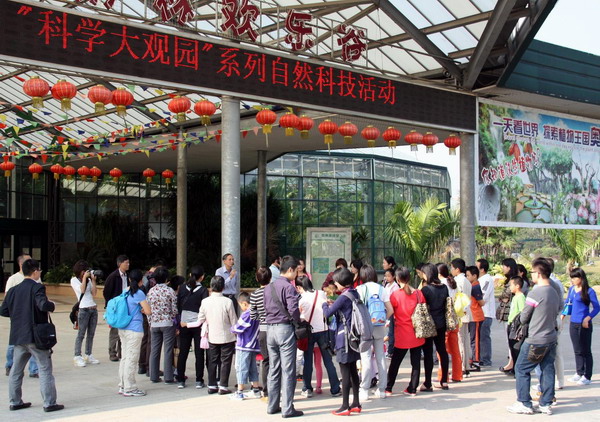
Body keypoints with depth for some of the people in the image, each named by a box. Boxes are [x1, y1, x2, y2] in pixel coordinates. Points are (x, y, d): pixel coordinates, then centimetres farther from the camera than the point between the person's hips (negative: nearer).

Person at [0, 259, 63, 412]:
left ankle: (15, 402, 22)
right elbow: (43, 305, -27)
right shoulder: (37, 287, -12)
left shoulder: (13, 290, 7)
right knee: (45, 370, 1)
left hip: (18, 336, 6)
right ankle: (49, 403, 2)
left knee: (16, 370, 16)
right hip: (36, 336, -6)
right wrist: (52, 305, -6)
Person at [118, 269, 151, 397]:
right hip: (134, 330, -8)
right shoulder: (139, 293, -11)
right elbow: (148, 311, -15)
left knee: (124, 357, 13)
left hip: (123, 329, 8)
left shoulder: (126, 292, 11)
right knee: (132, 359, -3)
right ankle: (129, 389, 1)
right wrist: (142, 309, 7)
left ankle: (122, 386, 19)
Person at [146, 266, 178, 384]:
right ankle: (168, 377, 2)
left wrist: (150, 323, 15)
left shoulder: (151, 291, 1)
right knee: (168, 351, 0)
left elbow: (147, 309, 5)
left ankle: (154, 376, 14)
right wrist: (176, 323, 9)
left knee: (154, 350, 9)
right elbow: (174, 310, -8)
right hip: (168, 323, -4)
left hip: (154, 324, 4)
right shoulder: (169, 291, -9)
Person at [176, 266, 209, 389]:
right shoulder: (203, 290, -8)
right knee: (199, 353, 4)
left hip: (184, 324, 3)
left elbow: (178, 306, 5)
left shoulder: (182, 289, 2)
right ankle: (199, 381, 5)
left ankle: (180, 380, 11)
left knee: (182, 352, 9)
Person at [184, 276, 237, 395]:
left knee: (212, 362, 13)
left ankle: (211, 386, 17)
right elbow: (234, 322, -7)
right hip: (227, 337, -3)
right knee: (225, 362, 5)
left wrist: (186, 324, 19)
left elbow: (199, 321, 1)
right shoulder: (227, 301, -15)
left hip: (212, 337, 3)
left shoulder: (205, 301, -6)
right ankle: (223, 386, 5)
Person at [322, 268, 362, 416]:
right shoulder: (354, 294, 7)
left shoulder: (344, 297, -17)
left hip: (344, 337, -8)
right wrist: (334, 305, 10)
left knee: (345, 371, -4)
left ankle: (345, 406, 0)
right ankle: (356, 403, 19)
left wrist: (325, 304, 3)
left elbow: (327, 313, -16)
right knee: (353, 370, 13)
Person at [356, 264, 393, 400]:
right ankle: (381, 389, 15)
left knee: (366, 357, 0)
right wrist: (383, 320, 14)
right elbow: (390, 310, 1)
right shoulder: (381, 289, 3)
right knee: (380, 357, 10)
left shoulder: (359, 289, -5)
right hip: (379, 327, 3)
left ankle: (364, 390, 1)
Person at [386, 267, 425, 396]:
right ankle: (413, 388, 12)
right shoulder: (418, 294, -2)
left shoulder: (395, 295, -11)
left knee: (395, 362, 8)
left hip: (402, 335, -2)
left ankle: (388, 388, 11)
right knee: (416, 362, 9)